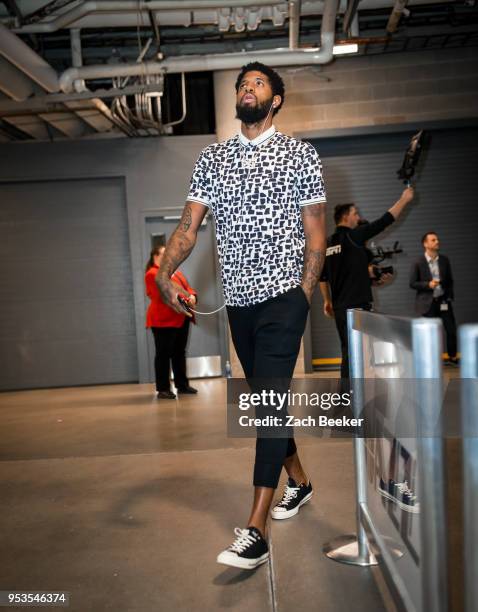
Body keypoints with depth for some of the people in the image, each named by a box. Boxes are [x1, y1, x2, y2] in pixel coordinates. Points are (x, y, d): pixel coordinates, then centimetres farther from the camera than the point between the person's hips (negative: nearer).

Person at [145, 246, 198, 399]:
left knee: (179, 352, 13)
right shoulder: (152, 274, -7)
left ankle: (182, 385, 22)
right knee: (163, 354, -4)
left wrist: (192, 296, -6)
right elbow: (162, 295, -18)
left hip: (181, 318, 9)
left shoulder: (176, 272, 23)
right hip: (163, 320, -8)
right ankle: (162, 389, -1)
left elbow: (187, 287, 17)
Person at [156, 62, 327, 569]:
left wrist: (303, 296, -9)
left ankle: (255, 532, -7)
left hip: (283, 297, -5)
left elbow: (315, 233, 0)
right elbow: (189, 225, 4)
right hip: (238, 299, 5)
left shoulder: (300, 155, 2)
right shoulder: (212, 159, 12)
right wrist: (164, 275, -14)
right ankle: (298, 480, 36)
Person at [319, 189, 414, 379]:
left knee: (348, 350, 16)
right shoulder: (354, 235, -9)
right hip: (356, 305, -8)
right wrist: (404, 199, 7)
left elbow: (323, 277, 14)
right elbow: (385, 221, -4)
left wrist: (327, 300, 22)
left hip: (339, 305, 8)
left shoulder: (328, 243, 10)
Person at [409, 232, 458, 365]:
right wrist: (428, 284, -20)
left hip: (443, 301, 4)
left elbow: (450, 281, 13)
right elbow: (412, 284, -7)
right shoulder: (418, 263, -7)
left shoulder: (445, 260, 5)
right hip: (427, 303, -4)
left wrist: (449, 297, 5)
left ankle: (453, 357, 22)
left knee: (451, 329, 5)